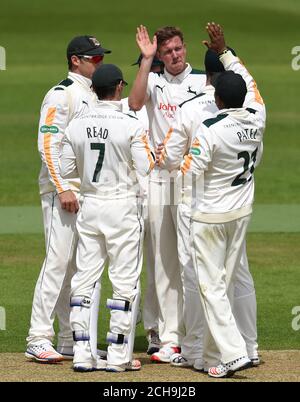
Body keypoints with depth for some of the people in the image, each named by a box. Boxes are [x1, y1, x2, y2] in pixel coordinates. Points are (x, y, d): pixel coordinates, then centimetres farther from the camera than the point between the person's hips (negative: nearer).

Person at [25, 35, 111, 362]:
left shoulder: (95, 96, 18)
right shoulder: (61, 95, -9)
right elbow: (48, 145, -16)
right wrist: (63, 188, -22)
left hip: (91, 193, 9)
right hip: (62, 190, -9)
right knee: (58, 261, -13)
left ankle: (71, 340, 13)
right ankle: (39, 339, -13)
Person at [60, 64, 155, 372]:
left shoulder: (76, 126, 0)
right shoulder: (131, 126, -11)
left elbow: (66, 170, 4)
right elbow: (145, 169, -11)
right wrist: (154, 154, 9)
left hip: (89, 206, 4)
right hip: (122, 207, -4)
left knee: (84, 279, 8)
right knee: (125, 282, 2)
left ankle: (82, 353, 4)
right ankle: (117, 355, 0)